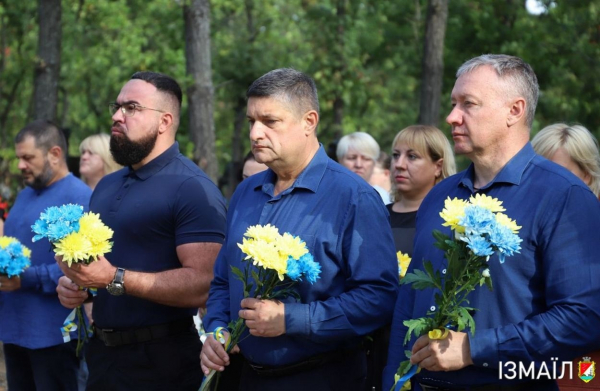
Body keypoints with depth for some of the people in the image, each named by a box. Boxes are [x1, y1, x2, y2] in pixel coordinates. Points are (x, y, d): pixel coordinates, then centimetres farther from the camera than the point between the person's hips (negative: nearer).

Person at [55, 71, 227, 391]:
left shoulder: (193, 189, -14)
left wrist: (115, 278, -26)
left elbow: (203, 283, -23)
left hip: (161, 360, -7)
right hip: (101, 351, 7)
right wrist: (71, 282, 2)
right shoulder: (106, 186, 12)